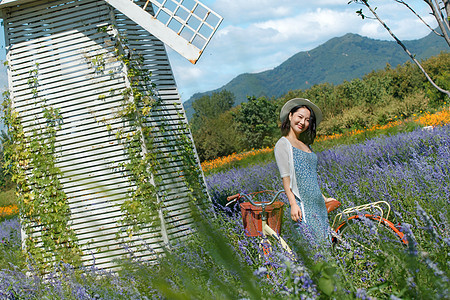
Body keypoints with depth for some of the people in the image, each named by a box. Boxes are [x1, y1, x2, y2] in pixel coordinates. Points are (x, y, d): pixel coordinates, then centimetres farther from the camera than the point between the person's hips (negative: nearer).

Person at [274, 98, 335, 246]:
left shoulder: (306, 145, 20)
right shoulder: (283, 144, -3)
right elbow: (285, 177, -10)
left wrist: (323, 198, 23)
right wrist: (293, 204, -17)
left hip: (318, 205, 8)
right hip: (302, 204, -8)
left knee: (326, 243, 3)